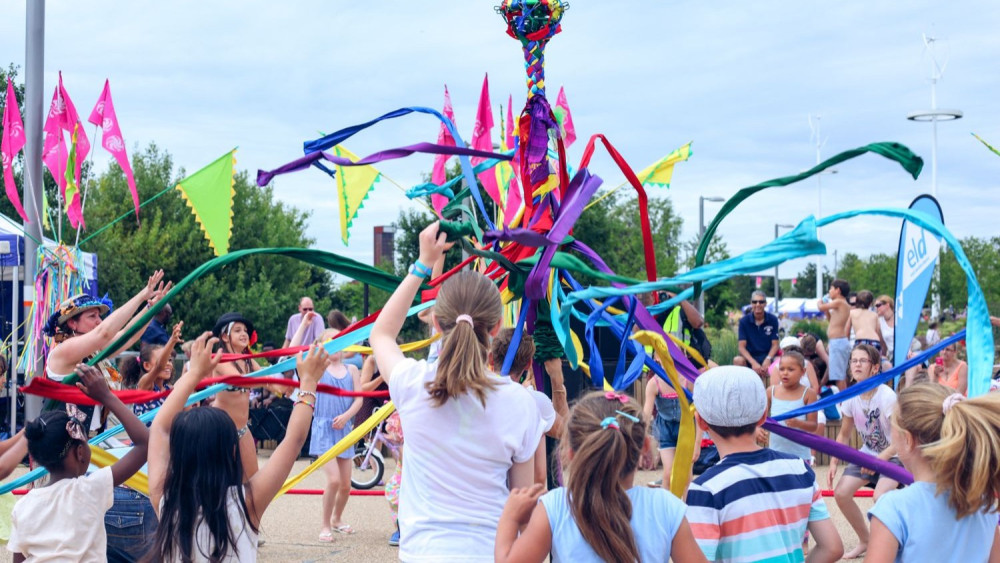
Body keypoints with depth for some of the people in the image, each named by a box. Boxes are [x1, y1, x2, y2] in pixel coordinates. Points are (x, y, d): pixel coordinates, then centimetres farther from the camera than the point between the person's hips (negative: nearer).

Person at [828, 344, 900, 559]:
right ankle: (865, 540, 16)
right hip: (868, 454, 6)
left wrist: (879, 460, -31)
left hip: (893, 455, -6)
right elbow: (844, 435, 5)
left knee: (880, 497, -30)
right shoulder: (850, 397, -7)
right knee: (841, 493, -6)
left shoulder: (887, 396, -25)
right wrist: (833, 463, -5)